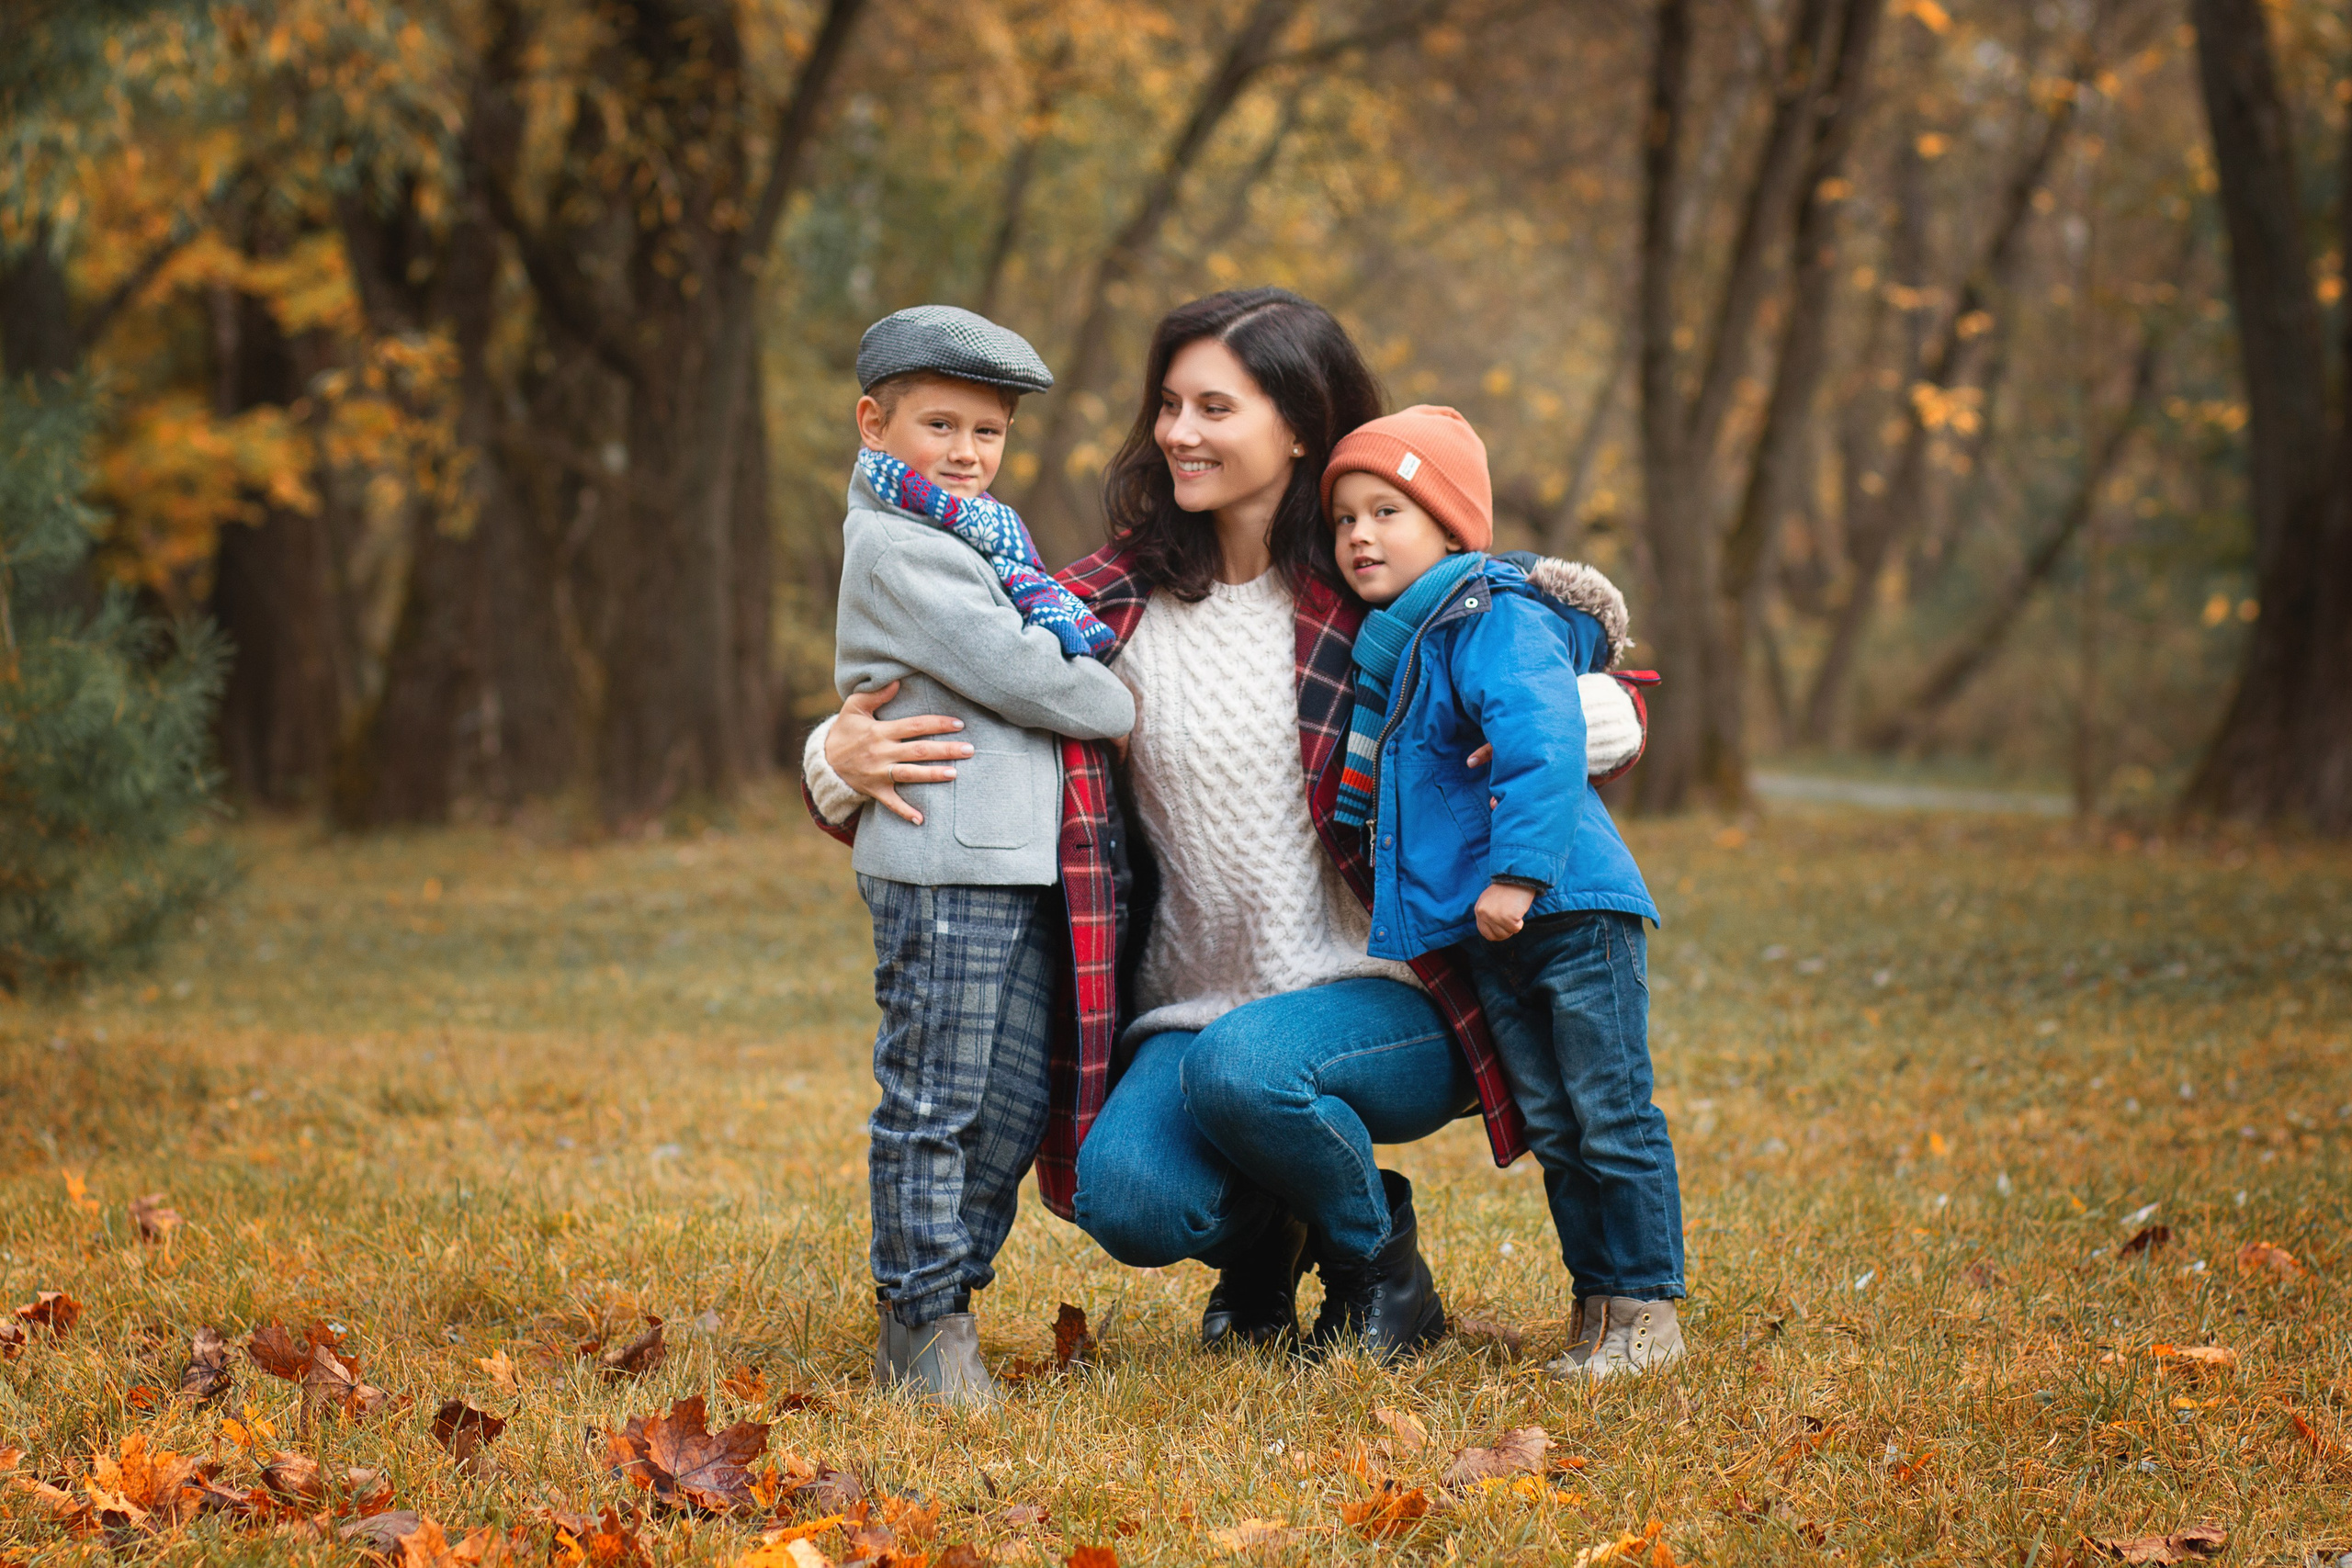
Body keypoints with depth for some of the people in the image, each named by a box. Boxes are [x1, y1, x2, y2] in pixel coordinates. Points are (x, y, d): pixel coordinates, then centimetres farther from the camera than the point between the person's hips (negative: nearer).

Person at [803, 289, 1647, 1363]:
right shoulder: (1109, 608, 3)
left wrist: (1574, 709, -18)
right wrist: (841, 757, -19)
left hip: (1384, 1003, -2)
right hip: (1190, 1016, 2)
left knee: (1245, 1064, -35)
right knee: (1124, 1201, -27)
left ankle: (1381, 1261, -2)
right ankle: (1260, 1237, 11)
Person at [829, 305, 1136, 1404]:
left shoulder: (977, 535, 22)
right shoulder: (894, 545, -8)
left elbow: (1048, 648, 20)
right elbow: (1016, 676, -14)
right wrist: (1129, 709, -1)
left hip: (1019, 863, 9)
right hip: (944, 867, -9)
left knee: (1016, 1103, 10)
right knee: (934, 1102, -3)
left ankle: (946, 1295, 19)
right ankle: (921, 1324, 3)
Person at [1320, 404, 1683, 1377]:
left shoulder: (1497, 622, -12)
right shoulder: (1387, 648, 16)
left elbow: (1545, 746, -25)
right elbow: (1370, 787, 31)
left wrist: (1517, 872, -28)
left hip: (1567, 904, -9)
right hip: (1483, 931, 9)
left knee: (1611, 1116, -3)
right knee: (1549, 1126, 12)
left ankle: (1646, 1310, 4)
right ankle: (1596, 1301, 19)